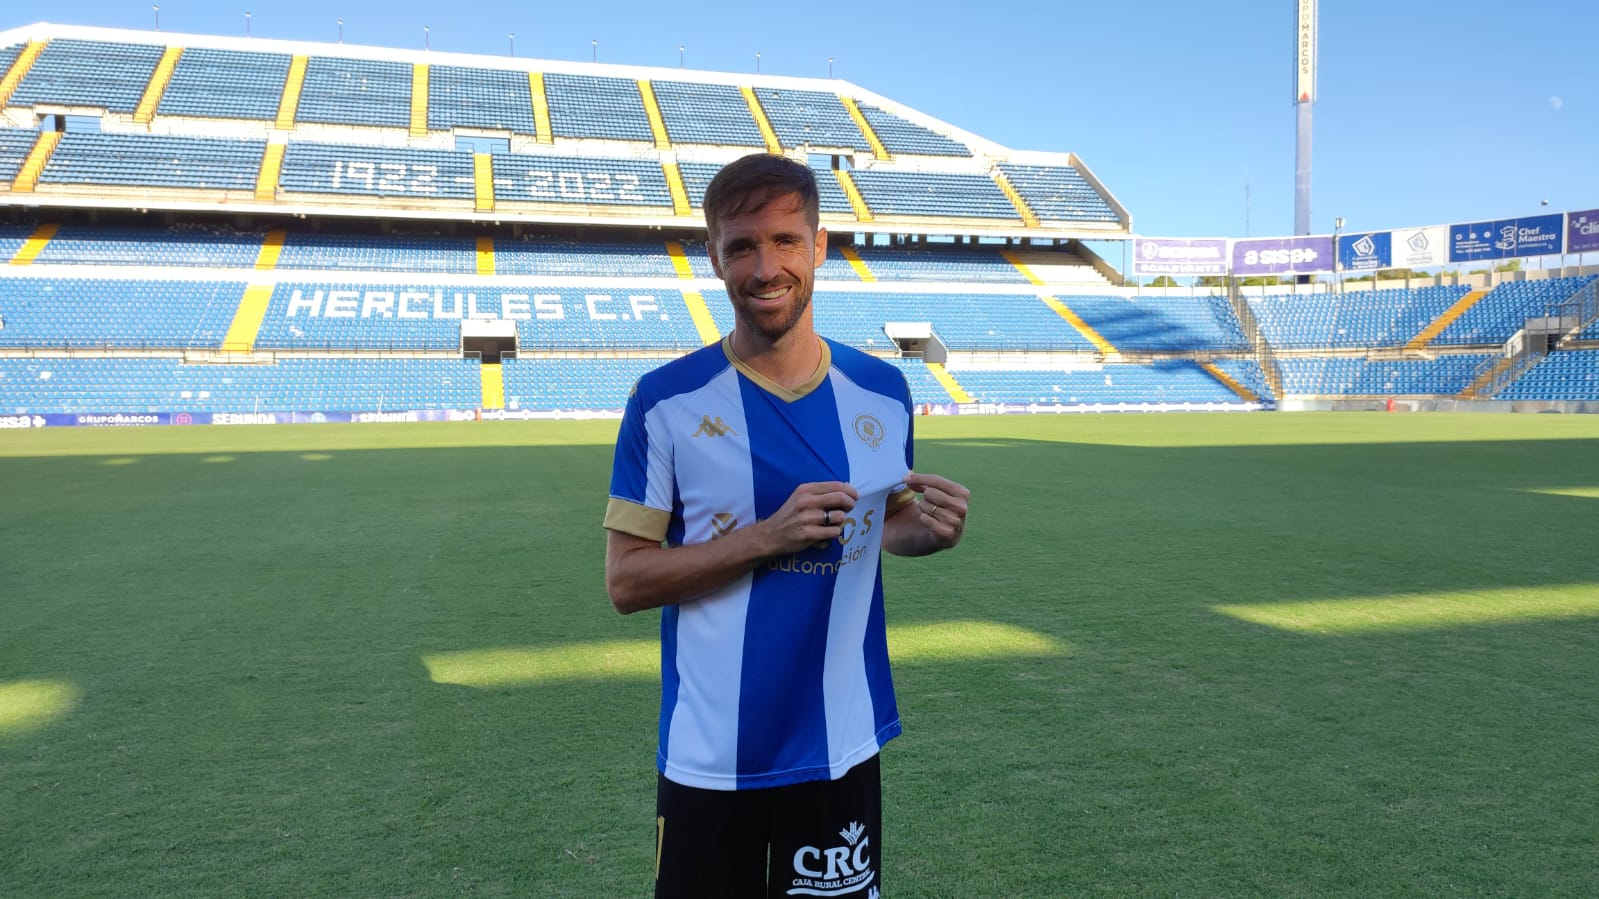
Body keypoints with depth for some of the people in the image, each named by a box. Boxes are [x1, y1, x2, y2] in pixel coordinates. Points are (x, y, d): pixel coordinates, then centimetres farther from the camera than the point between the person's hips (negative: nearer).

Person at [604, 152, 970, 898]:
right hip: (709, 754, -2)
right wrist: (767, 536, -23)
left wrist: (931, 531, -10)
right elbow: (625, 580, -10)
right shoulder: (665, 402, -11)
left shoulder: (882, 392, -1)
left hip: (842, 744, 3)